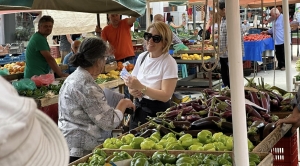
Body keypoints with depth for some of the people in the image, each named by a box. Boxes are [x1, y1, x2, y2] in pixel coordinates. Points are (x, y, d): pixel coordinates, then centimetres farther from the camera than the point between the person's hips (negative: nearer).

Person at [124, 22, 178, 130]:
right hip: (138, 111, 6)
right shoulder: (142, 57, 4)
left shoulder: (169, 62, -14)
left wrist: (141, 87, -28)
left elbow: (166, 96, -20)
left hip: (157, 113, -6)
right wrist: (132, 90, -11)